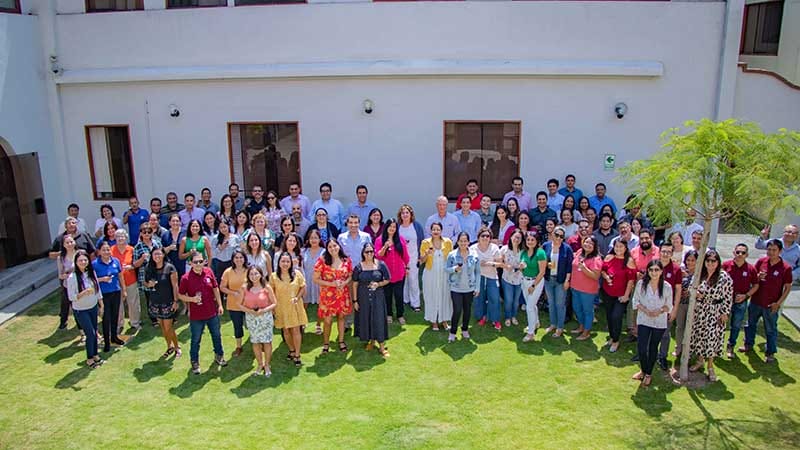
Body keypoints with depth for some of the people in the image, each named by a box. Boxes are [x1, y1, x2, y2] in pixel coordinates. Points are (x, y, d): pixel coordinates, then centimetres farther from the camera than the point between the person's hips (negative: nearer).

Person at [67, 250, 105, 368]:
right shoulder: (72, 277, -20)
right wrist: (84, 293, -33)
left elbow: (98, 289, 6)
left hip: (93, 307, 5)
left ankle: (95, 354, 31)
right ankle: (89, 358, 17)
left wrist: (101, 304, 10)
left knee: (94, 332, 13)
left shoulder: (92, 273, -5)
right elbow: (71, 297, -18)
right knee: (90, 334, -2)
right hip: (81, 311, -5)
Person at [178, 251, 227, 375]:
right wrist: (192, 299, -23)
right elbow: (180, 295, -6)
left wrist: (219, 305, 5)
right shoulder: (186, 278, -17)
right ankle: (195, 363, 32)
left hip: (212, 312, 4)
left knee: (217, 336, 21)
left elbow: (215, 288, 5)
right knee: (195, 340, 12)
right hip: (196, 315, -3)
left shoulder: (209, 272, -7)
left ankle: (219, 356, 43)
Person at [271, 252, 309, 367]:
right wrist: (274, 306, -3)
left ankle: (297, 355, 10)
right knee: (286, 331, 12)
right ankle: (292, 350, 35)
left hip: (295, 306, -1)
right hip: (281, 307, 1)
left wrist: (297, 297, -14)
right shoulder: (273, 276, -6)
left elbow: (303, 287, 2)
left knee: (296, 330, -1)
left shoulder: (297, 273, -6)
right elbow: (271, 292, 2)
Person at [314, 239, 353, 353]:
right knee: (328, 320, 2)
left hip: (343, 294, 3)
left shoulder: (346, 260, 0)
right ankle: (326, 343, 21)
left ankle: (341, 341, 29)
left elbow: (350, 276, 10)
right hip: (328, 295, -3)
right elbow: (316, 279, -8)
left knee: (341, 317, 13)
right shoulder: (322, 261, -10)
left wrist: (345, 283, -12)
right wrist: (331, 284, -17)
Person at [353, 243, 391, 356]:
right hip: (363, 297, 1)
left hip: (377, 297, -1)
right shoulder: (358, 267, -3)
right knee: (366, 319, 8)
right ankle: (371, 340, 29)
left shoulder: (381, 265, -4)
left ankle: (382, 345, 6)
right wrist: (355, 300, -1)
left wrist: (378, 284, -16)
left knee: (379, 319, -2)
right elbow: (355, 284, 1)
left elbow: (387, 280, 3)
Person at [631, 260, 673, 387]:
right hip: (644, 320, 0)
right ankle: (643, 370, 24)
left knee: (653, 348, 12)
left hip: (660, 322, 0)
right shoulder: (641, 284, -12)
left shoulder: (667, 287, -12)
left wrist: (659, 311, -21)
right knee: (641, 347, -4)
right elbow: (636, 301, -2)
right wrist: (645, 310, -18)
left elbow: (668, 306, -1)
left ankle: (648, 374, 31)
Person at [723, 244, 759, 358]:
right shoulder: (726, 265, -9)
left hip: (741, 303, 2)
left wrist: (746, 295, -8)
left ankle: (731, 347, 33)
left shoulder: (751, 269, -5)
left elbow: (755, 285, 4)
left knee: (736, 326, 15)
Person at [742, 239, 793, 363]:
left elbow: (788, 287, -6)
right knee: (751, 324, 19)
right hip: (755, 301, 3)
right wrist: (758, 277, -17)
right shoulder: (761, 261, -5)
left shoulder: (786, 268, -13)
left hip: (771, 306, -3)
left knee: (771, 330, 10)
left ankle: (771, 353, 24)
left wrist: (778, 303, -12)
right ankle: (748, 344, 39)